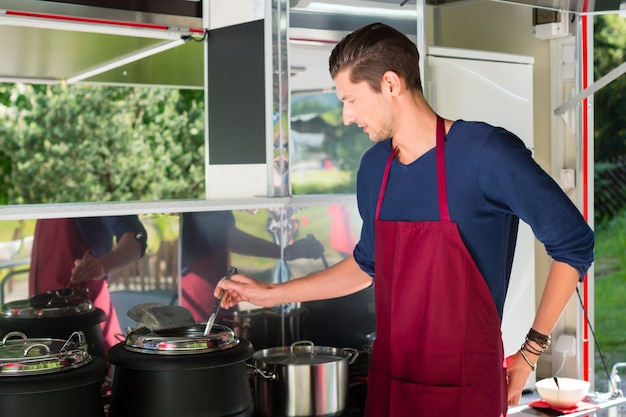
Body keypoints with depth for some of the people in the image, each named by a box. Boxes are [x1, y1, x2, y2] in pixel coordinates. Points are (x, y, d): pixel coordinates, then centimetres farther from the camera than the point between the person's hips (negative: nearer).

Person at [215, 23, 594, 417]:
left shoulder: (486, 152, -14)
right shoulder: (374, 168, 6)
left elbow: (574, 244, -8)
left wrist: (530, 351, -8)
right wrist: (273, 293, 19)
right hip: (388, 379, 6)